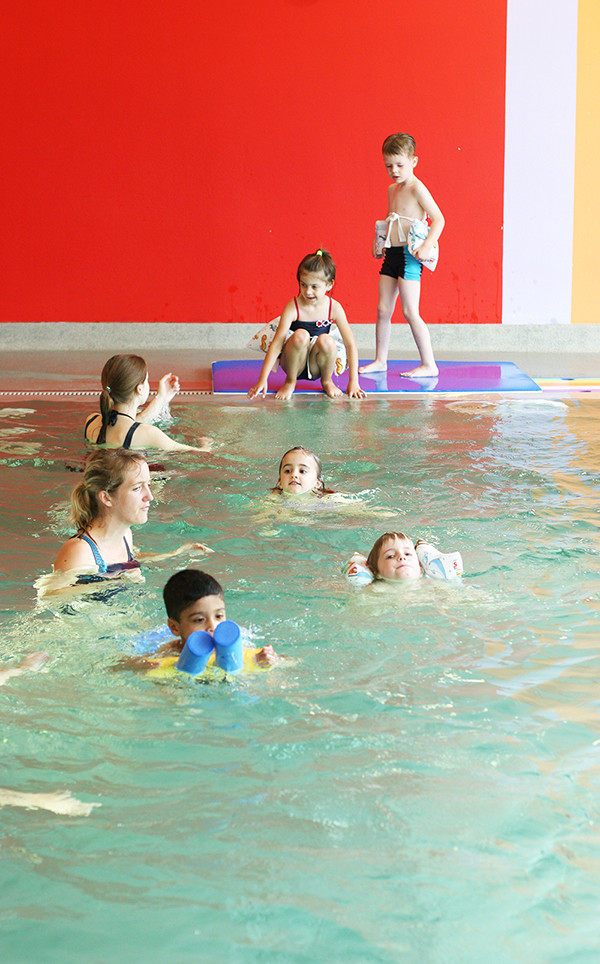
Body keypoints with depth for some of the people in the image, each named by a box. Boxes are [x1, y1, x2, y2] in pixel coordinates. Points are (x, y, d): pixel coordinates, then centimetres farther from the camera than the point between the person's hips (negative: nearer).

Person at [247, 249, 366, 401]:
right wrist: (262, 380, -28)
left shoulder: (334, 308, -8)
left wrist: (353, 382, -15)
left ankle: (326, 380, -1)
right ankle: (290, 381, -8)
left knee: (326, 341, -30)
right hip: (293, 364, -1)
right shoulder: (293, 307, -15)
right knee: (301, 335, -32)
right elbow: (277, 343, -20)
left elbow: (350, 344, -8)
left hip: (315, 367, 1)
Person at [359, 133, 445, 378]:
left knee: (410, 312, -10)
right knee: (383, 309, 9)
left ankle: (429, 365, -5)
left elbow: (438, 219, -16)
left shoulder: (417, 188, -11)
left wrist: (426, 246, -25)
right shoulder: (392, 189, 15)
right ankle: (380, 360, 18)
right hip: (391, 255, 8)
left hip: (409, 256, -8)